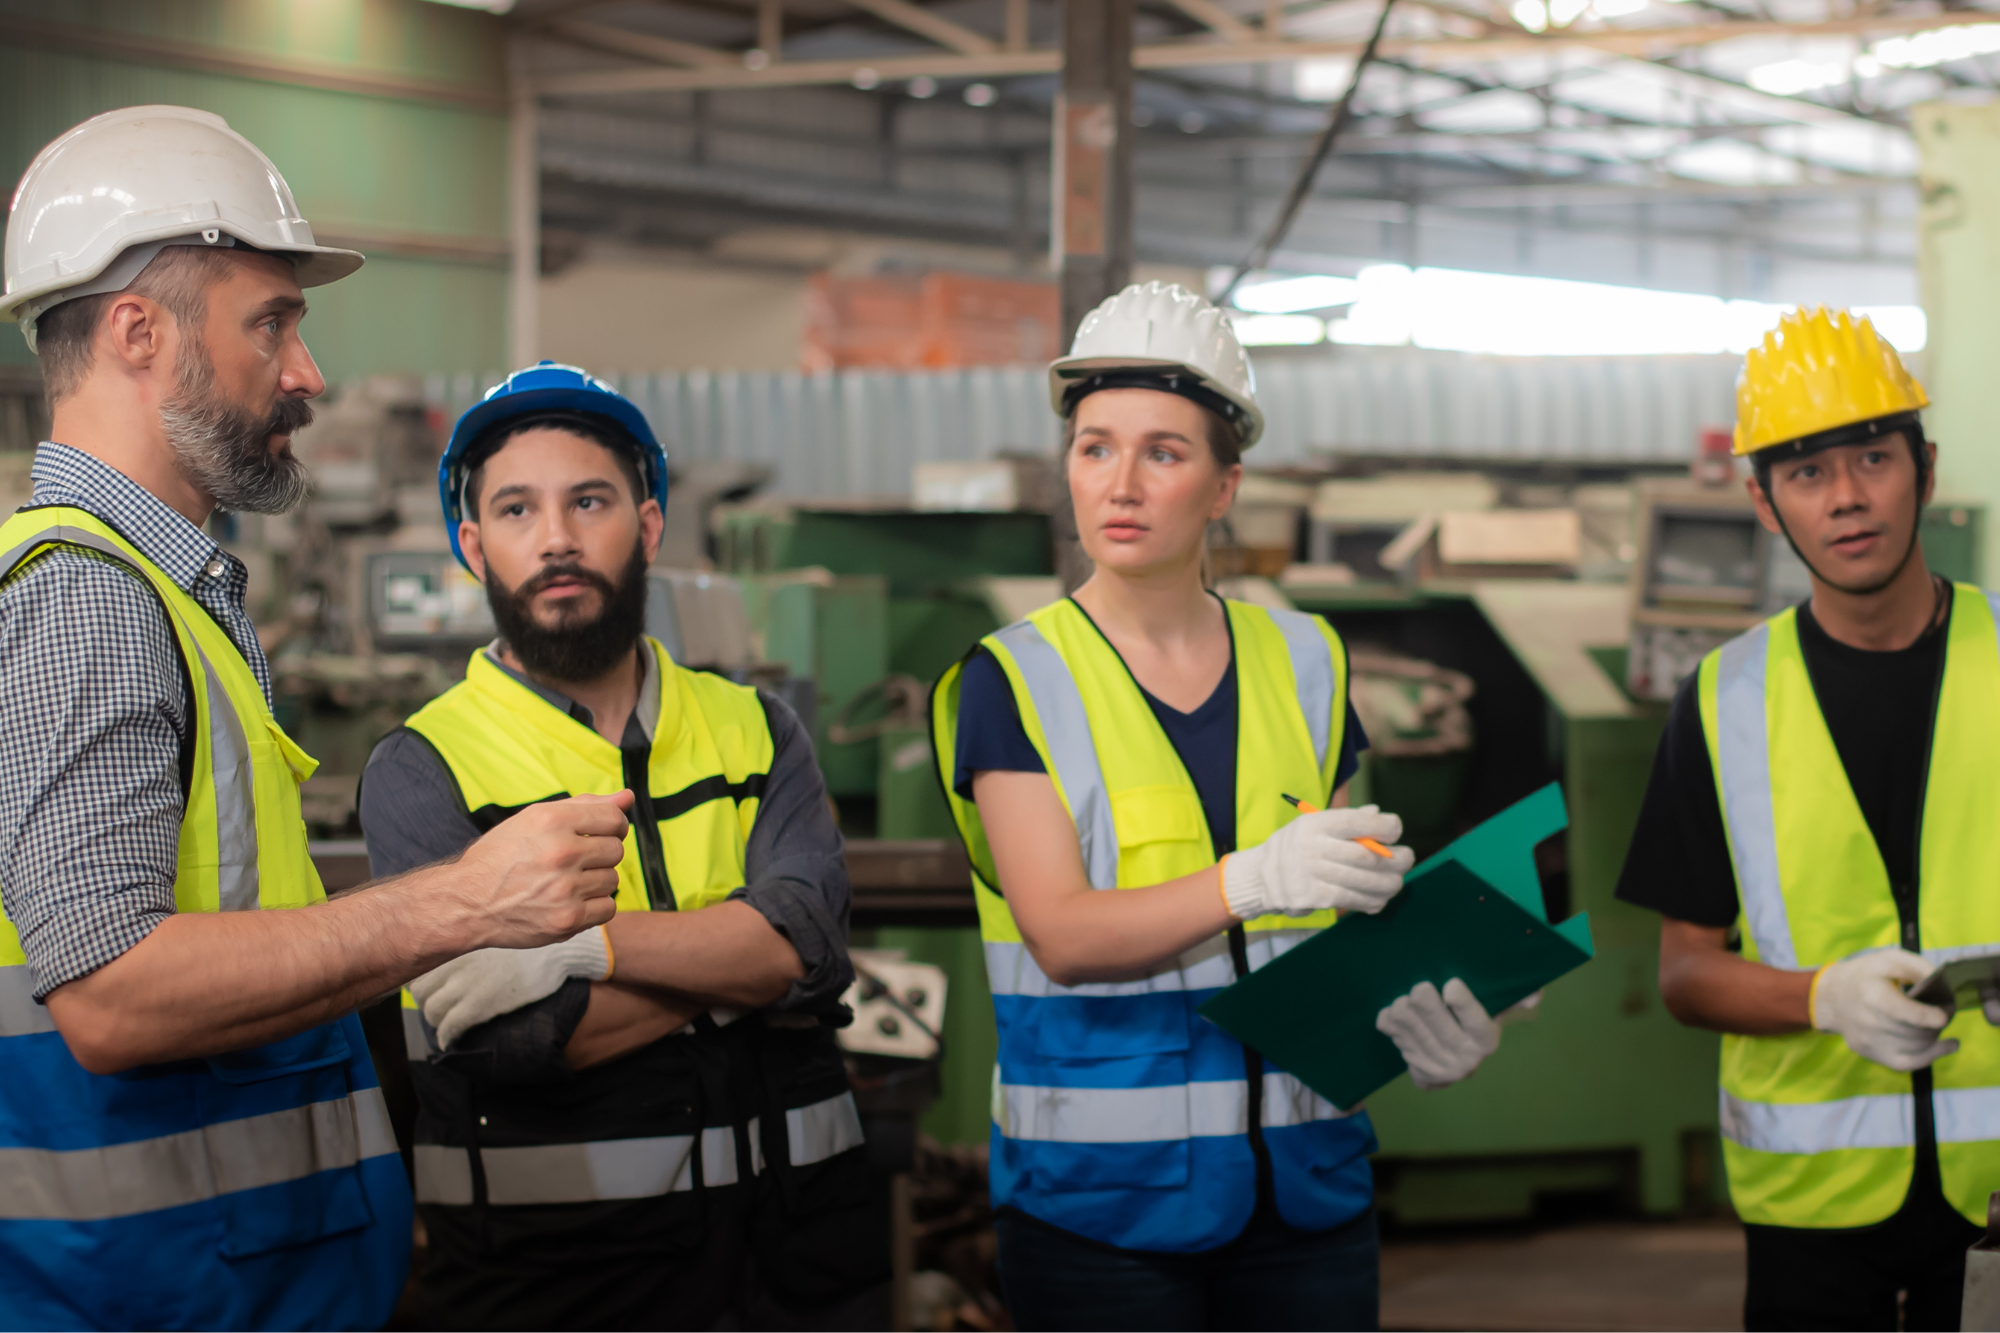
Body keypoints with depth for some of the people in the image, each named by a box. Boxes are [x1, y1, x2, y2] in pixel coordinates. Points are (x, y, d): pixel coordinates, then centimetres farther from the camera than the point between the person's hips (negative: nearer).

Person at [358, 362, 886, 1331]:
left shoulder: (754, 730, 8)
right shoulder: (420, 771, -3)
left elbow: (809, 937, -10)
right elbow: (514, 1037, -16)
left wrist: (586, 945, -22)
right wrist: (736, 960, -10)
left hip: (799, 1227, 3)